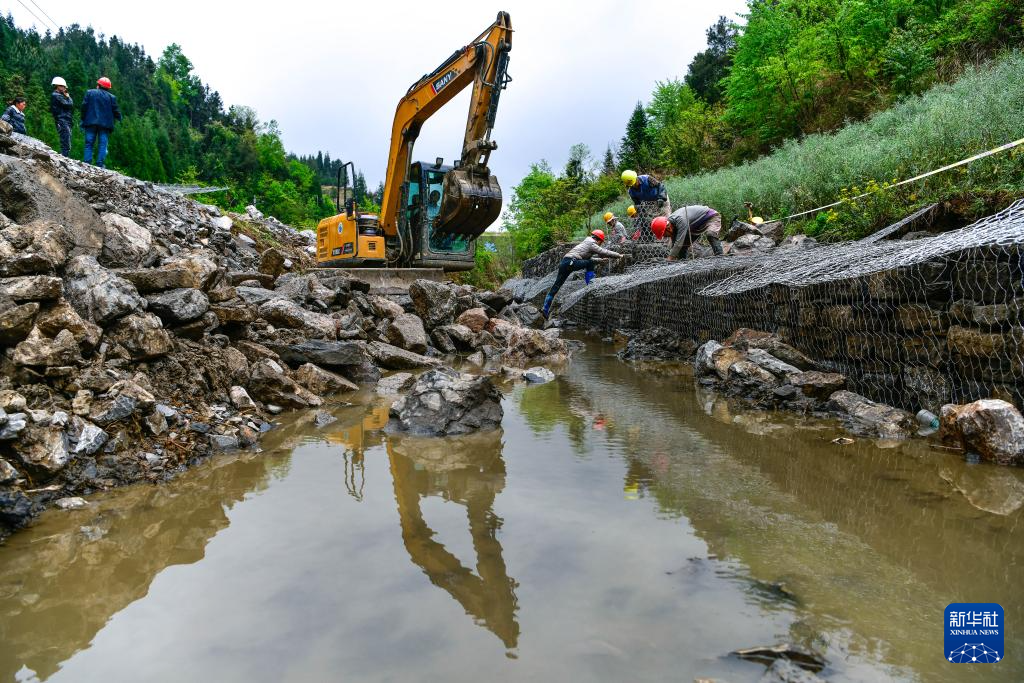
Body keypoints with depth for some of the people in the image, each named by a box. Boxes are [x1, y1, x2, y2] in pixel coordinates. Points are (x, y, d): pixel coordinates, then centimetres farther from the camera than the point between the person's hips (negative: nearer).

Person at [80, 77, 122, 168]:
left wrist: (83, 119, 8)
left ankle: (87, 163, -3)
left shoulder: (90, 93, 5)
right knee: (102, 144, 0)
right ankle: (100, 164, -8)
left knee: (89, 143, 4)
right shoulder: (111, 97, 5)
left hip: (91, 123, 0)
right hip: (105, 124, 0)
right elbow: (116, 111, 5)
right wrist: (119, 118, 27)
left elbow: (84, 106, 1)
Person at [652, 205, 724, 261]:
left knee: (710, 234, -37)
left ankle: (719, 257, -36)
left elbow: (678, 243, -42)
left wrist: (669, 260, -41)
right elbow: (674, 245, -3)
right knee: (683, 244, 4)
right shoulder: (672, 224, -11)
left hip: (711, 217, -9)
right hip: (698, 226, 9)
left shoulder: (680, 220, -39)